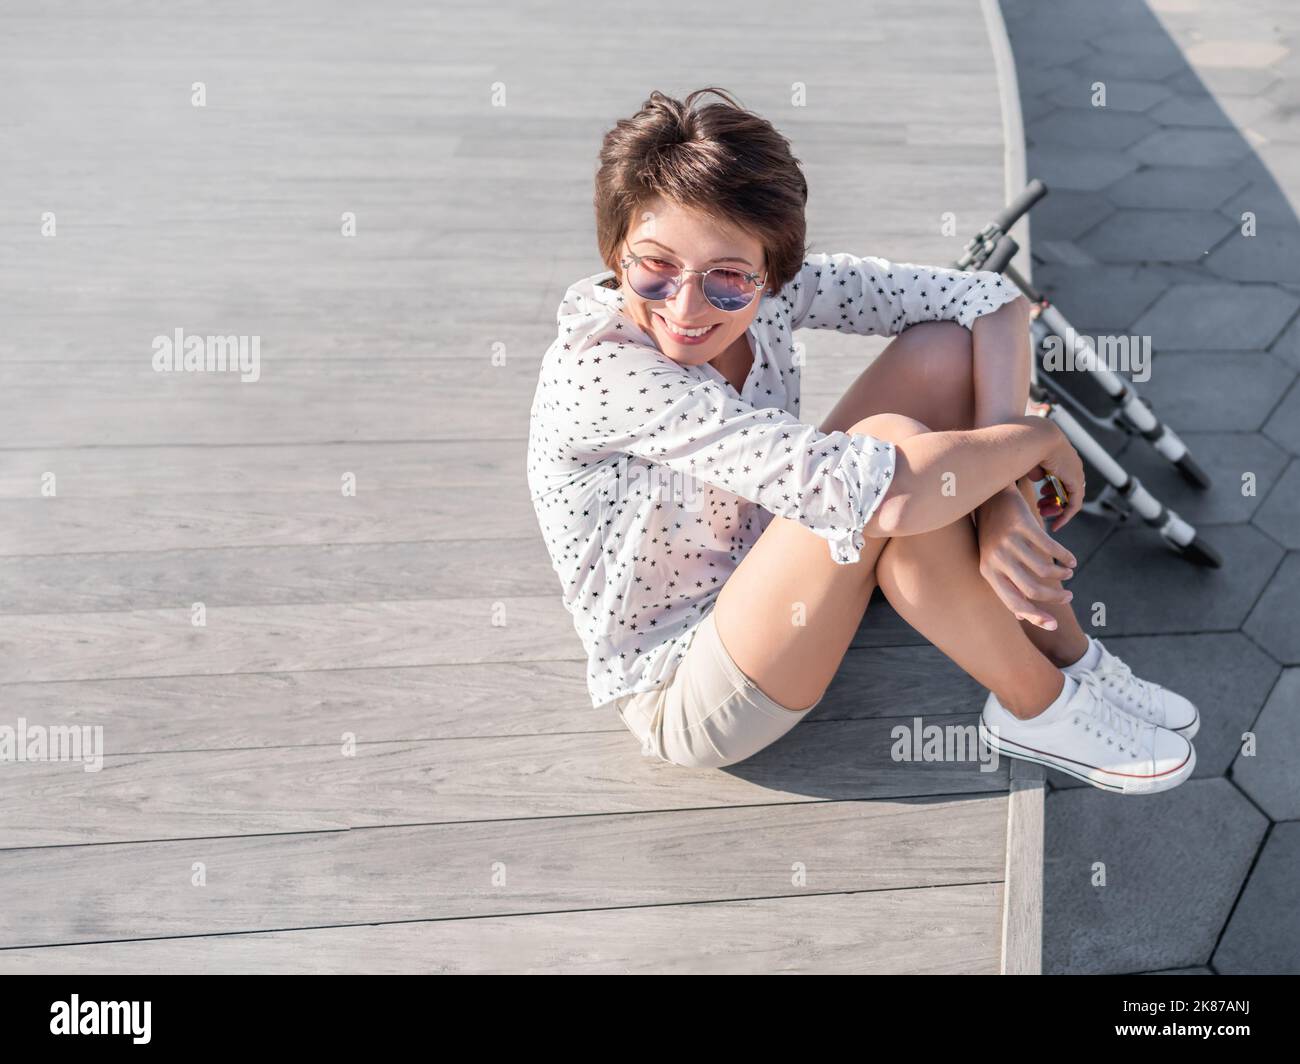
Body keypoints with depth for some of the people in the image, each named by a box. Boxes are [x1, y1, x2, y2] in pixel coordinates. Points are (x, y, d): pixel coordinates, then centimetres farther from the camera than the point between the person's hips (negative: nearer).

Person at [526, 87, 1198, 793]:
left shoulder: (769, 287, -11)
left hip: (777, 600, 7)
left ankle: (1068, 655, -2)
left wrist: (995, 483, -23)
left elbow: (990, 299, -8)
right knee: (889, 447, -31)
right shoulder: (597, 371, -30)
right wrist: (1035, 437, -22)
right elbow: (862, 491, -39)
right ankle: (1039, 711, -7)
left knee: (944, 352, -11)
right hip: (684, 705, -7)